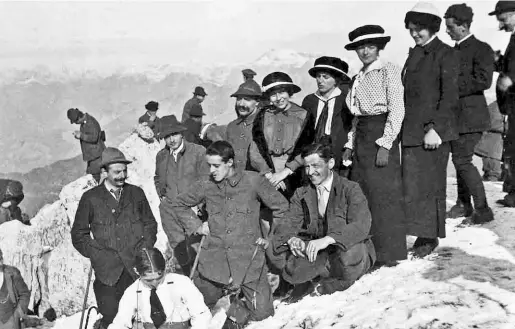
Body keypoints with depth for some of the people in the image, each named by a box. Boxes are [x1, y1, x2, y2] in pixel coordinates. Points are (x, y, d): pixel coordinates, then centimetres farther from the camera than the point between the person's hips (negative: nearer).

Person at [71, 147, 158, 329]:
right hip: (108, 271, -1)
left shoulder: (136, 193, 11)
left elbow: (150, 224, 16)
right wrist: (100, 255, -5)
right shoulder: (90, 198, 3)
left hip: (137, 267, 2)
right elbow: (78, 235, 6)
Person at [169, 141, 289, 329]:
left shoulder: (253, 181, -6)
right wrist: (196, 226, 7)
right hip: (214, 259, 2)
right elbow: (179, 205, 17)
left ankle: (238, 309, 26)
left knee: (261, 311, -5)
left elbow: (281, 206, 3)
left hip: (248, 259, -2)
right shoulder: (206, 186, 1)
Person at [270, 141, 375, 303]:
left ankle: (319, 287, -8)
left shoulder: (350, 189, -5)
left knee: (350, 255, -38)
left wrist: (327, 239, -35)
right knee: (290, 269, -28)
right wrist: (291, 239, -25)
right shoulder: (301, 194, 10)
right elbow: (289, 222, 0)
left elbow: (361, 225, -20)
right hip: (317, 254, 2)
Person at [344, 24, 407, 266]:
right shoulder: (358, 78, 17)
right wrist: (351, 144, 12)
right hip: (361, 137, 7)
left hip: (383, 136, -7)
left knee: (384, 194, -6)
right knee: (362, 195, 6)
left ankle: (389, 253, 4)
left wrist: (385, 144, -17)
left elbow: (397, 110, -11)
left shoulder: (389, 71, -4)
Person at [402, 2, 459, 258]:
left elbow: (450, 96, -11)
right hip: (411, 131, 6)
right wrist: (403, 128, 10)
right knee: (412, 185, 5)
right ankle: (423, 234, 15)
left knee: (429, 185, -1)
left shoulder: (445, 54, -4)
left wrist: (435, 128, -19)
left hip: (432, 132, -6)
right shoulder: (414, 54, 17)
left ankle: (430, 237, 10)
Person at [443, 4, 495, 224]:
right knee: (460, 159, 14)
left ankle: (482, 210, -3)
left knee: (462, 160, -12)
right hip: (455, 115, 8)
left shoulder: (481, 49, -8)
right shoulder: (453, 51, 16)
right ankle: (464, 205, 26)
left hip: (470, 115, -8)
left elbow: (483, 80, -20)